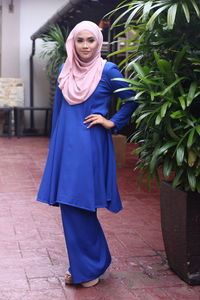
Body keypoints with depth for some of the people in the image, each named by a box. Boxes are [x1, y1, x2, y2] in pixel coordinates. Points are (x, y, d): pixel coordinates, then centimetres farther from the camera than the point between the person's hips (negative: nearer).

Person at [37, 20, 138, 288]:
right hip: (65, 145, 5)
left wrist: (112, 122, -5)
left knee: (80, 206, -4)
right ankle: (80, 265, 23)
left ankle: (91, 266, 15)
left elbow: (134, 100, 1)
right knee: (69, 206, 7)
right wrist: (55, 144, 17)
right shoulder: (65, 70, 11)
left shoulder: (108, 70, -4)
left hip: (90, 146, -5)